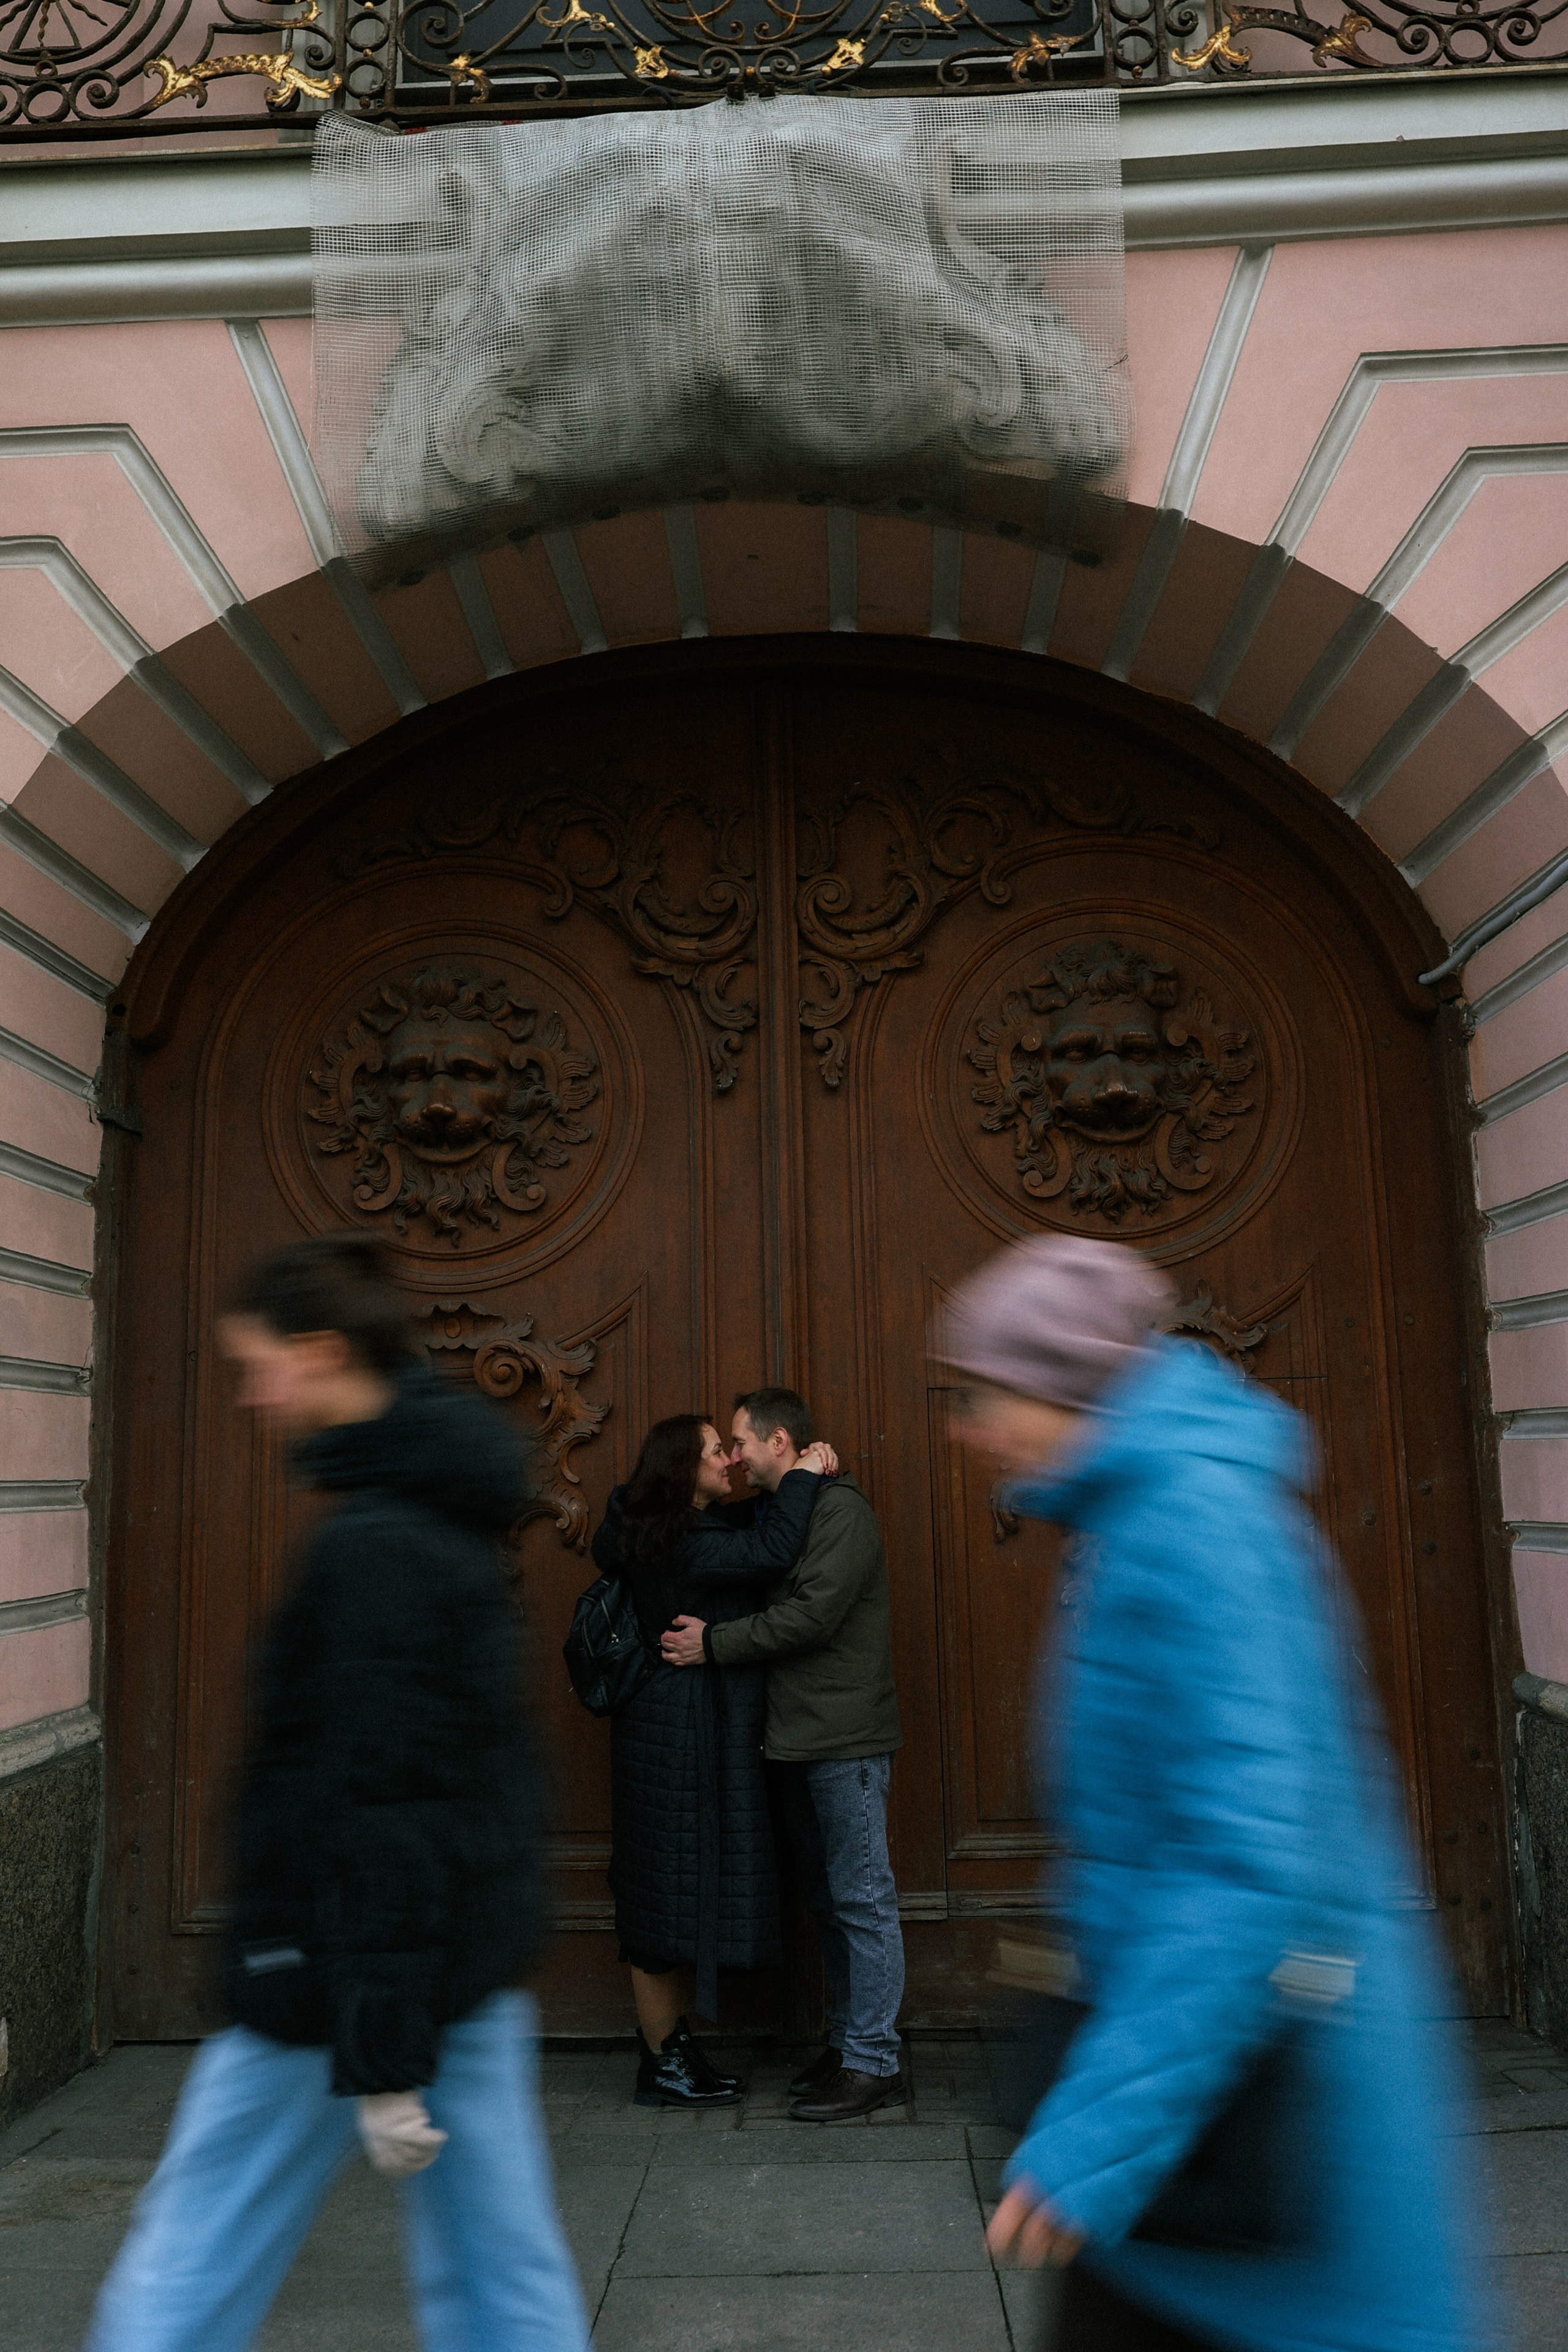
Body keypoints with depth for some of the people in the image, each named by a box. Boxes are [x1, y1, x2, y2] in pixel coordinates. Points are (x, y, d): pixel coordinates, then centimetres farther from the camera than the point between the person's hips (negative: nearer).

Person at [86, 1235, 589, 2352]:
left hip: (353, 1970, -9)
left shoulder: (371, 1548, -20)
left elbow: (378, 1807, -23)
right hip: (478, 1962, 9)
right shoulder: (448, 1514, 8)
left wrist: (381, 2061, -20)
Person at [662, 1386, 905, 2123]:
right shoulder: (773, 1514, 15)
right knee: (828, 1903, 16)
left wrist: (714, 1643, -15)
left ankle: (872, 2063, 7)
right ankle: (846, 2044, 26)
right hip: (797, 1739, 9)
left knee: (863, 1903, -1)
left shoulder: (840, 1510, -12)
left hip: (845, 1741, -9)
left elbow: (812, 1615, -21)